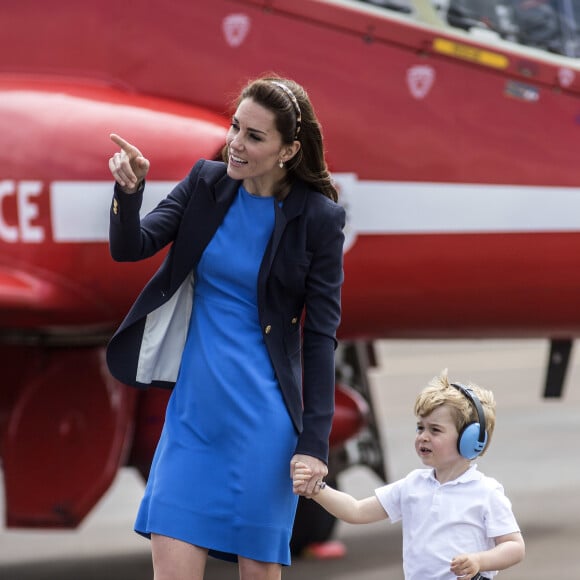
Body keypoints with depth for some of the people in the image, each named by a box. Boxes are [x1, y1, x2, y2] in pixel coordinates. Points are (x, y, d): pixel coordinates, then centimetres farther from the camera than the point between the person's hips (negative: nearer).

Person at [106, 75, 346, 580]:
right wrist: (129, 191, -21)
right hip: (194, 406, 3)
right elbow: (131, 248, 0)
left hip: (262, 418, -3)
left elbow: (321, 335, -6)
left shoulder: (318, 218, -7)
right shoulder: (207, 183, 3)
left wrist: (315, 441, -9)